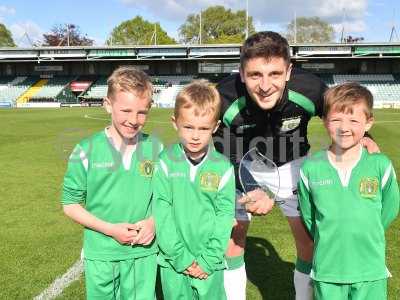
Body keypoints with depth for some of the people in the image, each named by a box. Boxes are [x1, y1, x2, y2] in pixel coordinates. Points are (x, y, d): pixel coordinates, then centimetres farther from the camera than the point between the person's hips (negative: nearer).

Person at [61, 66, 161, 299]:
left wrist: (153, 221, -13)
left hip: (144, 254, 1)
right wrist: (110, 229, -15)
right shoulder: (87, 150, -11)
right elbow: (71, 204, -5)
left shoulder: (155, 149, -5)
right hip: (101, 255, -1)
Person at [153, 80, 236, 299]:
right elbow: (161, 212, -8)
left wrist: (209, 259, -8)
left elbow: (225, 216, -4)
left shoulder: (223, 167, -6)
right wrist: (180, 256, -10)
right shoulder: (165, 163, -7)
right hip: (173, 261, 0)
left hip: (210, 264, 0)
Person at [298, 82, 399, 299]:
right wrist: (328, 242, 6)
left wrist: (364, 237, 7)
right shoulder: (310, 168, -9)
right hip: (326, 270, 0)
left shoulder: (380, 165, -9)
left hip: (370, 271, 0)